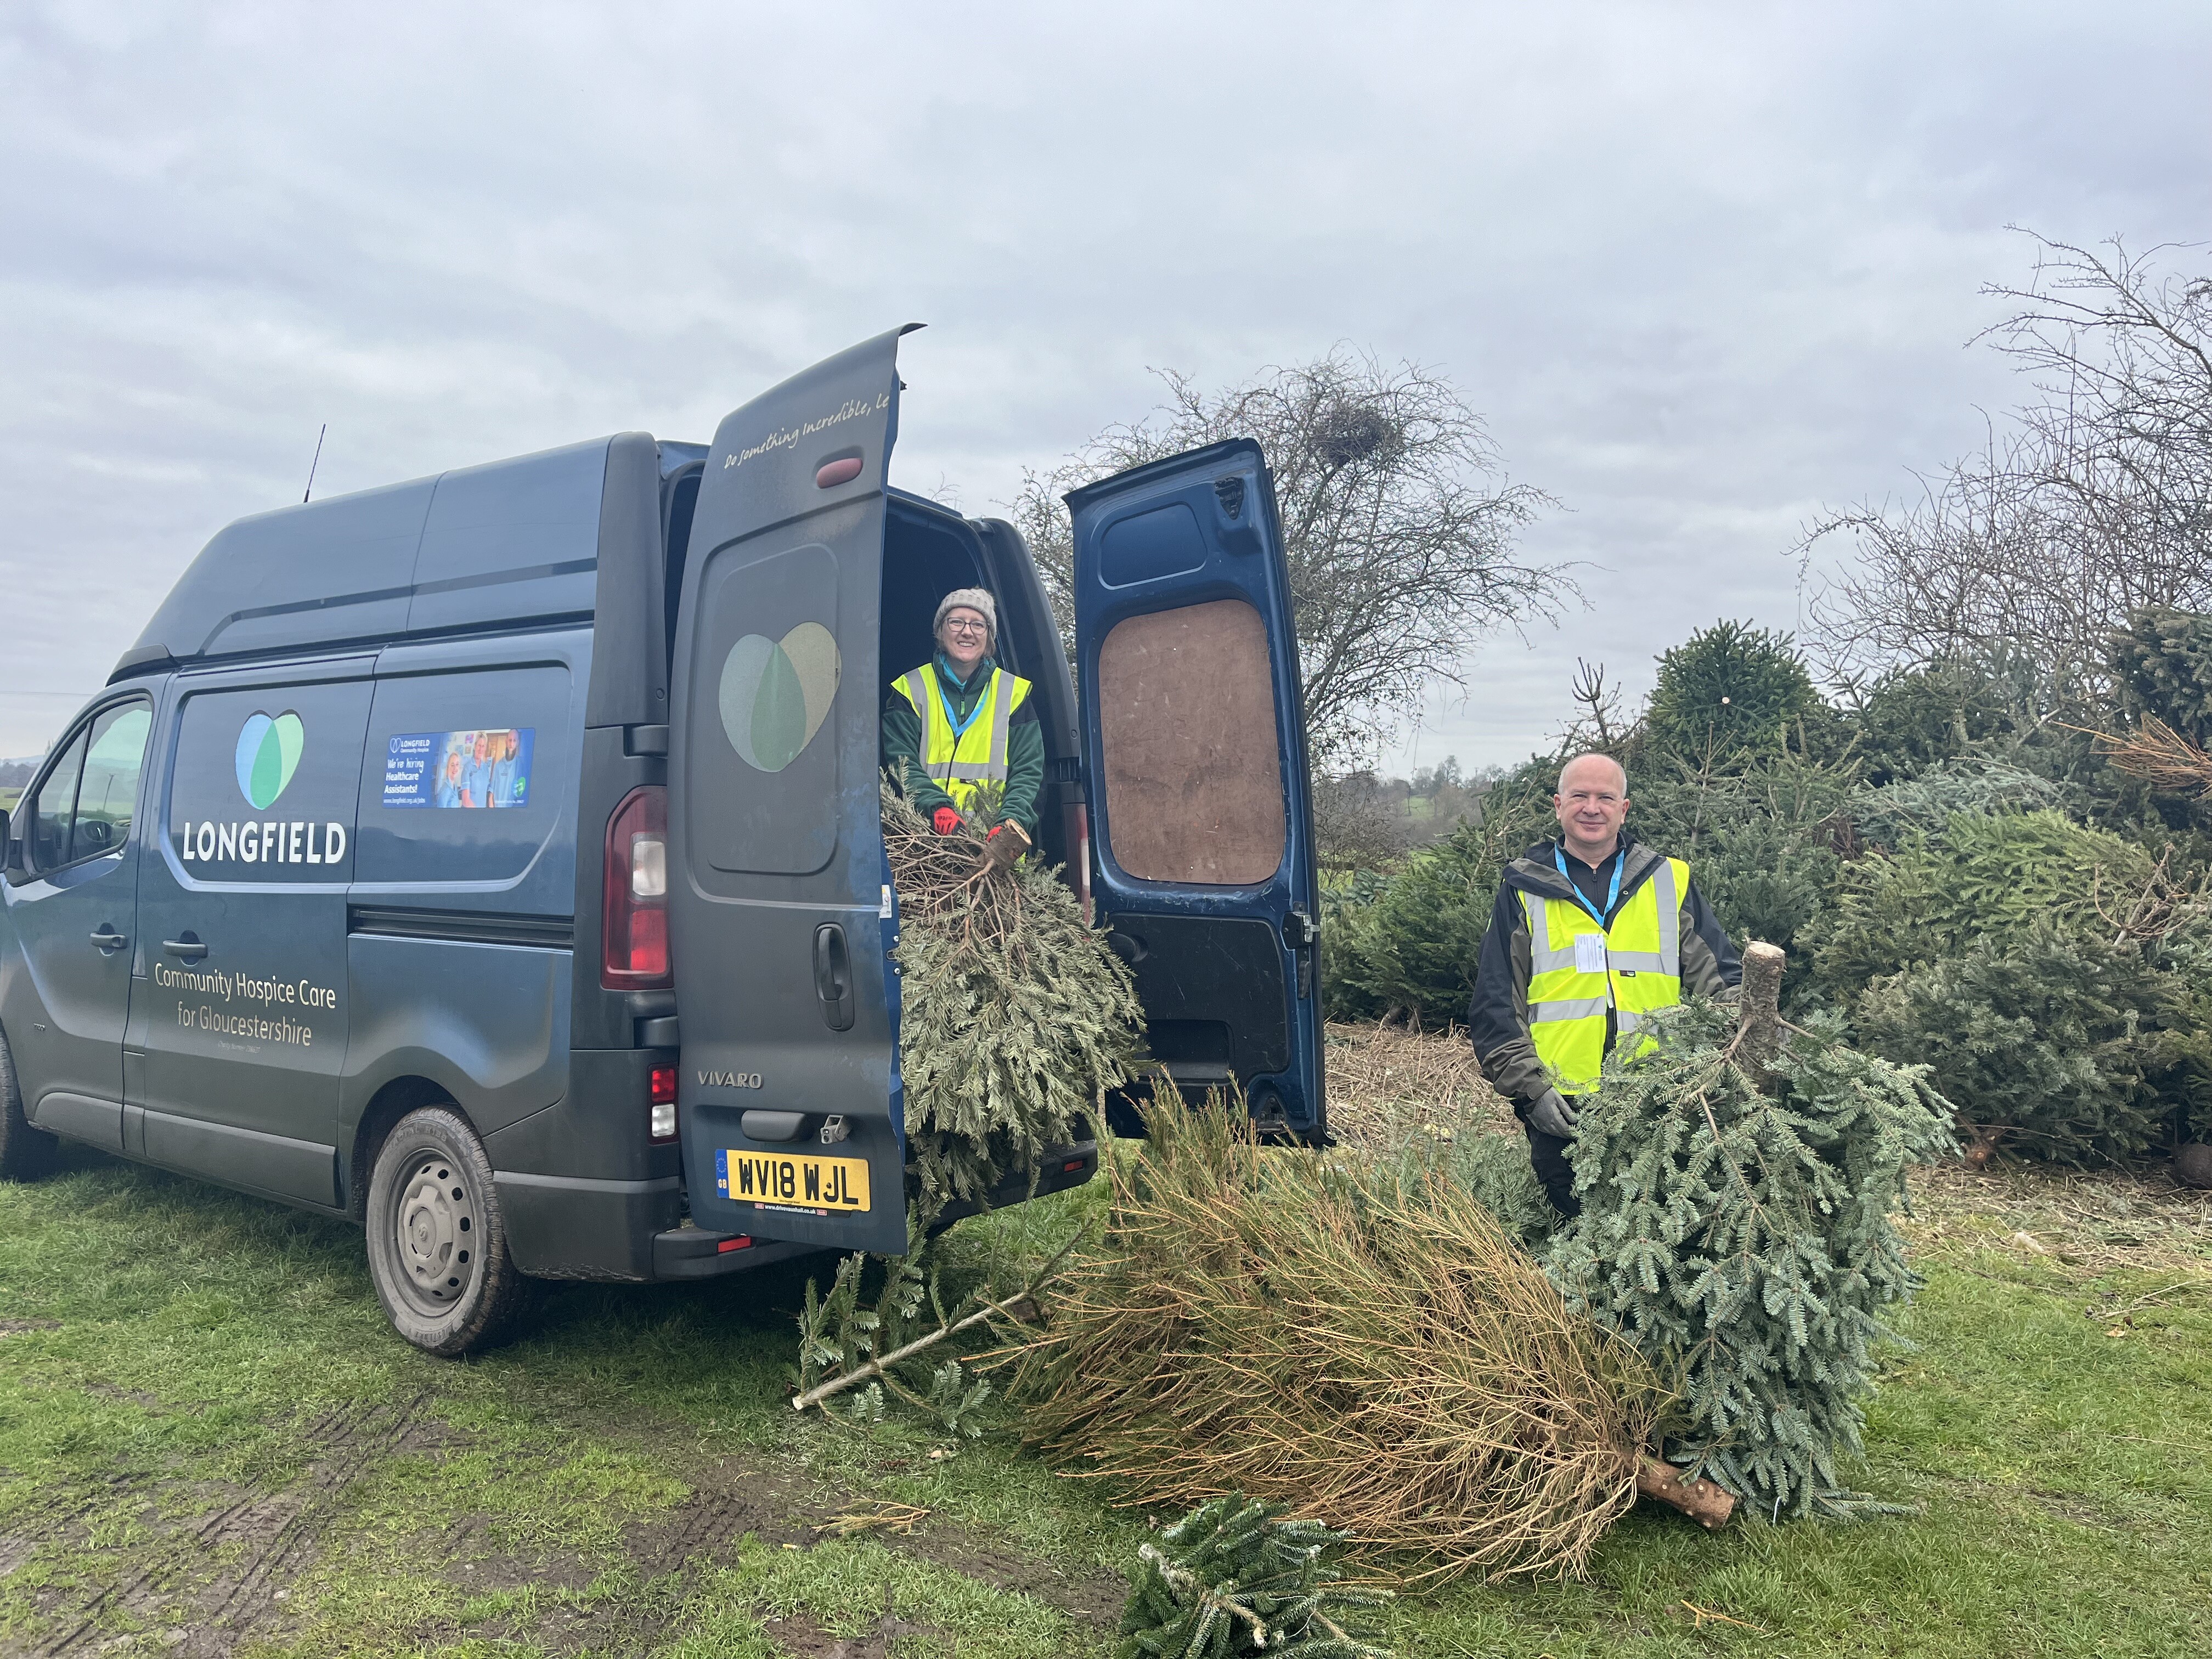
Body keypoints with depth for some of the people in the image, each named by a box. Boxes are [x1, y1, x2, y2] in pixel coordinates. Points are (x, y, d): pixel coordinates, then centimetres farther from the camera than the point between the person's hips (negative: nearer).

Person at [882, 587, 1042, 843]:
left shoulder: (1014, 693, 14)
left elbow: (1028, 770, 7)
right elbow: (901, 762, 2)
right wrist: (937, 807, -17)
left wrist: (1012, 821, -12)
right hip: (926, 834, -1)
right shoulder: (910, 689, 12)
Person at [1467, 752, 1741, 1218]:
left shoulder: (1670, 882, 12)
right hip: (1561, 1110, -1)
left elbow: (1722, 978, 12)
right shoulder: (1524, 891, 7)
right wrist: (1530, 1086, -8)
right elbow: (1495, 1006, 4)